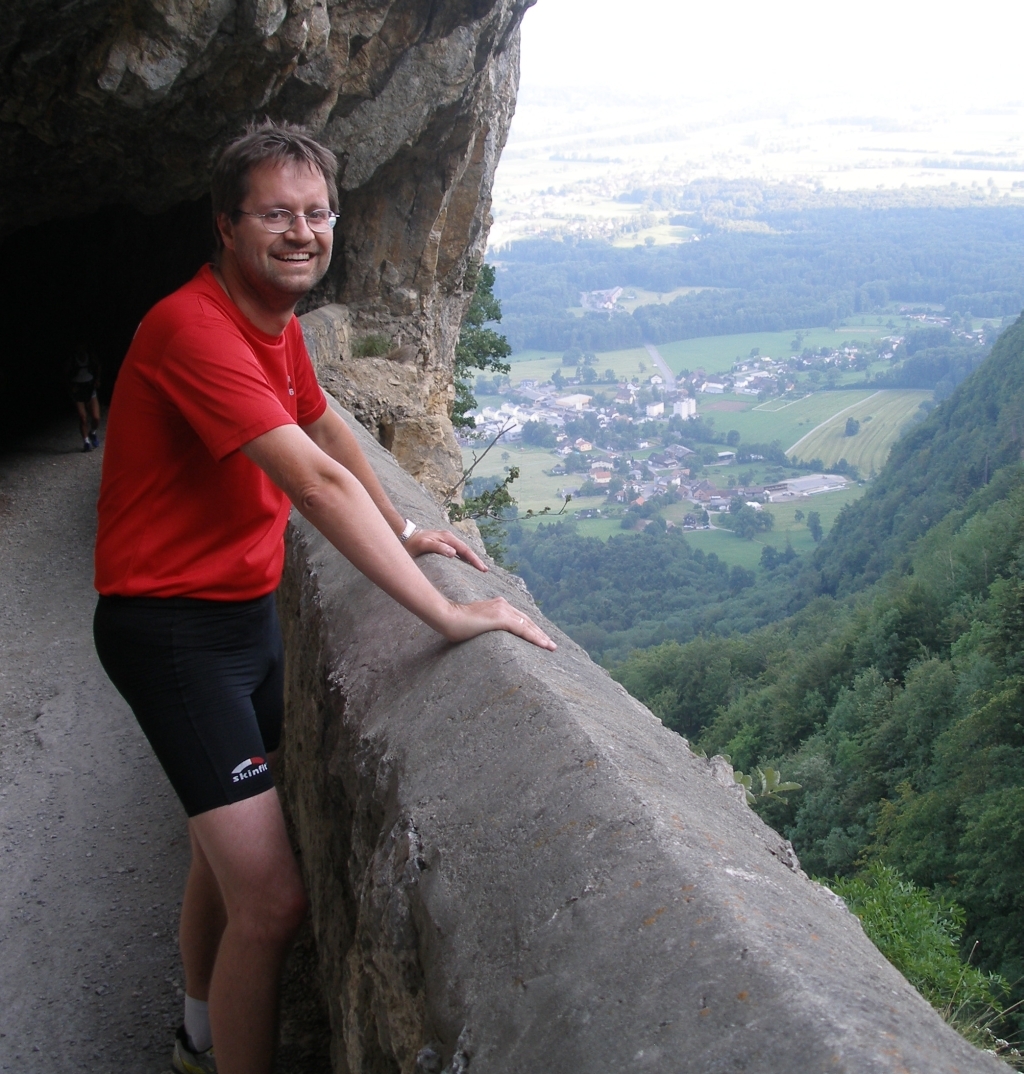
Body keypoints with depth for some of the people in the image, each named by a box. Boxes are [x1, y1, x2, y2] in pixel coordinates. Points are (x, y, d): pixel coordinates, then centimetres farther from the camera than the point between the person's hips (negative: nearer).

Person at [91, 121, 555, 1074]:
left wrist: (403, 532, 25)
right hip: (173, 627, -10)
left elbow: (325, 428, 25)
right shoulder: (195, 328, -26)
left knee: (227, 844, 24)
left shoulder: (278, 324, 6)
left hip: (246, 609, 10)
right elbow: (317, 485, -33)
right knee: (271, 900, -14)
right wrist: (446, 614, -33)